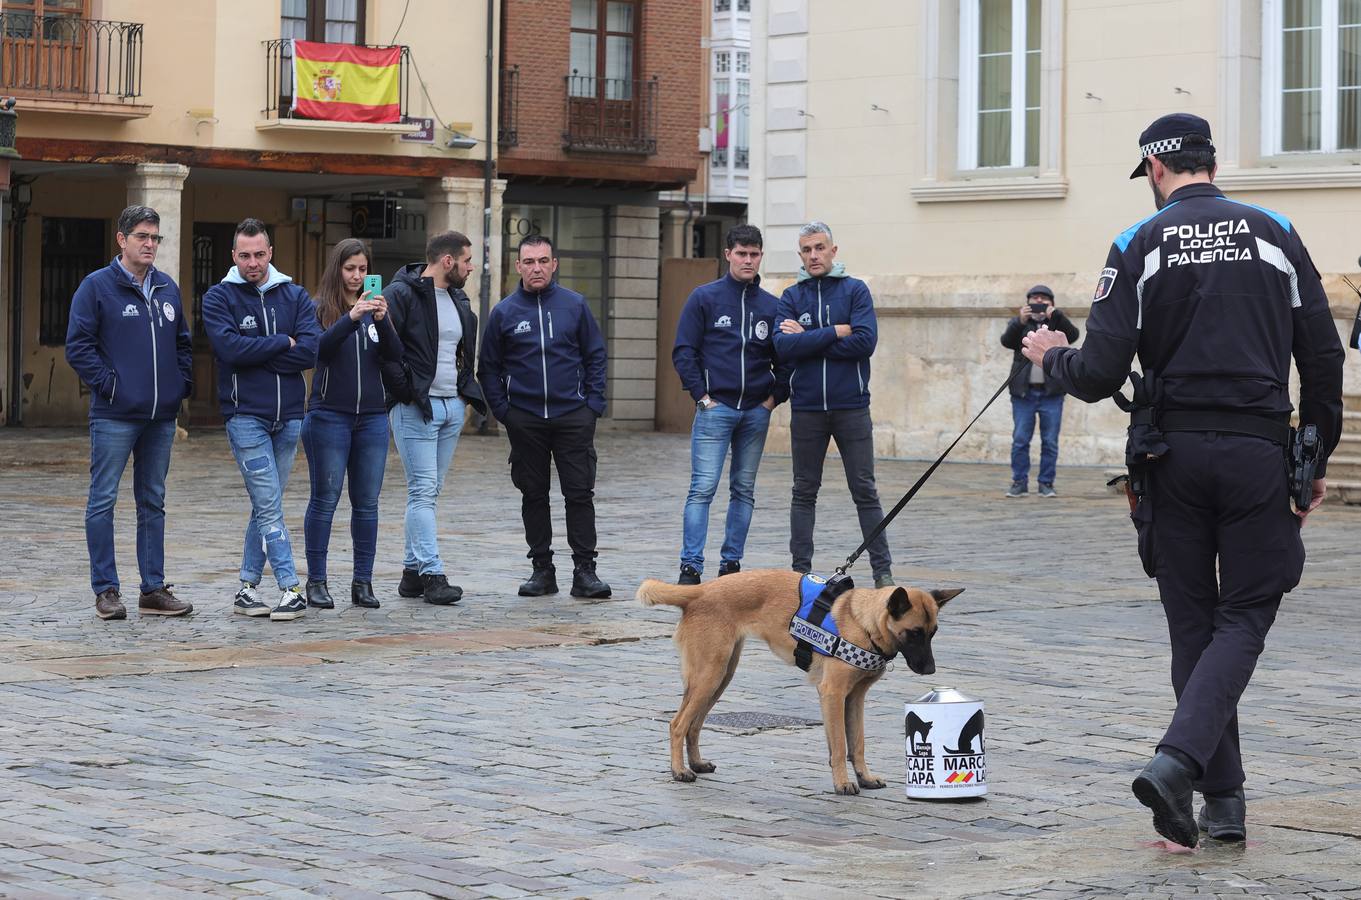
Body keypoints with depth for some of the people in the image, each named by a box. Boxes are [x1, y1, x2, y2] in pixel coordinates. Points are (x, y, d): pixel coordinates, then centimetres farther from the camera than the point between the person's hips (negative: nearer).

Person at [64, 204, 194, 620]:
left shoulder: (168, 288, 12)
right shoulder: (97, 286, -5)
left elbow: (182, 342, 22)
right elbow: (78, 346, -8)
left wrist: (183, 382, 8)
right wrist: (109, 383, -14)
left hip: (161, 415, 6)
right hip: (114, 416, -6)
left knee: (153, 503, 10)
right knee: (102, 501, -1)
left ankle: (154, 588, 15)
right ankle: (106, 590, 4)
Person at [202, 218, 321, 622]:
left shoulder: (295, 296, 7)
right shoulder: (219, 298, -1)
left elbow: (311, 350, -8)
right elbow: (230, 348, -18)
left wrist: (255, 355, -12)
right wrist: (282, 343, -9)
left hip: (289, 416, 4)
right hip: (246, 417, -4)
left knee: (266, 506, 9)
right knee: (269, 506, -9)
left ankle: (248, 587, 16)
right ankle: (290, 590, -10)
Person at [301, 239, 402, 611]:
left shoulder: (375, 308, 9)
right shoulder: (319, 309, 0)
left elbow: (395, 354, -3)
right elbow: (320, 347, -18)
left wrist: (382, 321, -20)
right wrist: (351, 317, -30)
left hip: (372, 417, 4)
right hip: (329, 416, -3)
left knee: (367, 503, 5)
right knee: (325, 500, -1)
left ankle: (363, 582, 10)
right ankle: (316, 581, 4)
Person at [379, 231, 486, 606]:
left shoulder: (458, 300, 15)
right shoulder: (402, 294, -11)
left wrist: (467, 392, 15)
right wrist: (406, 389, -16)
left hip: (453, 407, 8)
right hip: (416, 407, -8)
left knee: (429, 491, 10)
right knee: (423, 491, -10)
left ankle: (413, 572, 15)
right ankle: (432, 575, -12)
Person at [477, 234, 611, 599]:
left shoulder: (574, 305, 3)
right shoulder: (504, 312, 3)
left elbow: (595, 356, 7)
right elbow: (489, 368, 9)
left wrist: (594, 403, -2)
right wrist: (502, 411, -1)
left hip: (573, 415, -1)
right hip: (525, 420, 1)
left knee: (580, 493, -3)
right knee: (533, 496, 7)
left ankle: (584, 570, 0)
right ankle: (542, 569, 14)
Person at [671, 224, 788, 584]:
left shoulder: (772, 305, 9)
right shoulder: (705, 298, 1)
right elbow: (684, 351, -1)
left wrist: (775, 396, 3)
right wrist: (701, 395, -8)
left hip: (757, 411, 4)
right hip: (715, 407, -4)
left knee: (744, 490, 8)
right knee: (702, 488, -9)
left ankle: (731, 563, 15)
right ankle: (690, 567, -9)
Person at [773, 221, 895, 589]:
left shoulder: (856, 291, 1)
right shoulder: (791, 297, 6)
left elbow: (865, 342, -14)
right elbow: (784, 346, -10)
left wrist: (808, 340, -10)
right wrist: (835, 332, -13)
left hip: (851, 407, -2)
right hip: (806, 409, 2)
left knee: (865, 491, 1)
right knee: (804, 493, 8)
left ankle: (883, 571, 4)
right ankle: (801, 569, 15)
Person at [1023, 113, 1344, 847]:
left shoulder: (1139, 246, -1)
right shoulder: (1275, 236, 3)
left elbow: (1099, 377, -6)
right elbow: (1324, 361, 3)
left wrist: (1051, 358, 16)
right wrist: (1317, 461, 14)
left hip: (1172, 456, 1)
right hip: (1257, 454, 0)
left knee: (1194, 624, 11)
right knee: (1244, 617, 5)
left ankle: (1224, 801, 12)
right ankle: (1179, 759, -17)